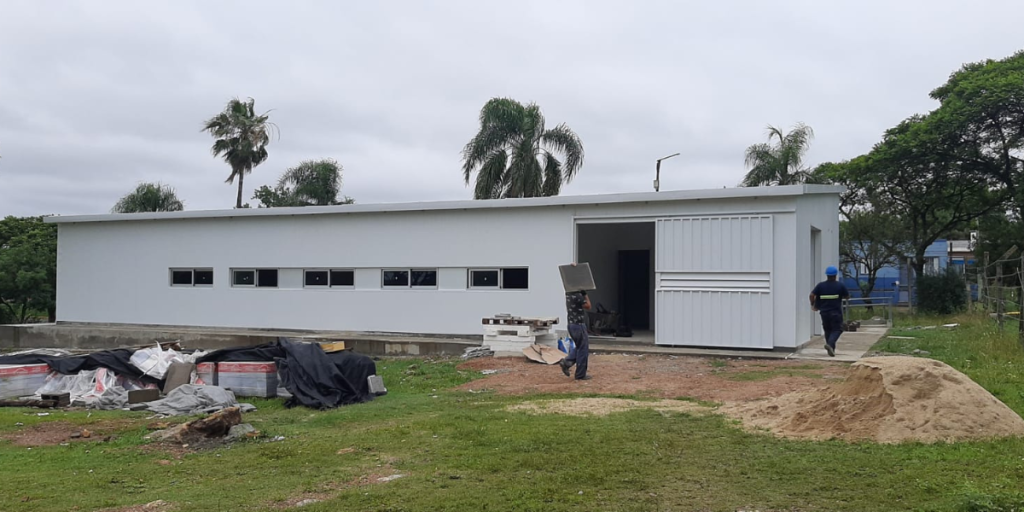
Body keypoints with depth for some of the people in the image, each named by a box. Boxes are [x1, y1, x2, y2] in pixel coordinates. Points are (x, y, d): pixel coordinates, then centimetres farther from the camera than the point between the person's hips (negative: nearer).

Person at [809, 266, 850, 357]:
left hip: (824, 312, 3)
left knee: (828, 330, 15)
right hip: (836, 312, -3)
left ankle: (831, 350, 17)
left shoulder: (820, 285, 0)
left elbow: (812, 295, -7)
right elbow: (847, 296, 3)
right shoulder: (840, 285, -5)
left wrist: (812, 305, 9)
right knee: (837, 329, 3)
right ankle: (830, 344, -23)